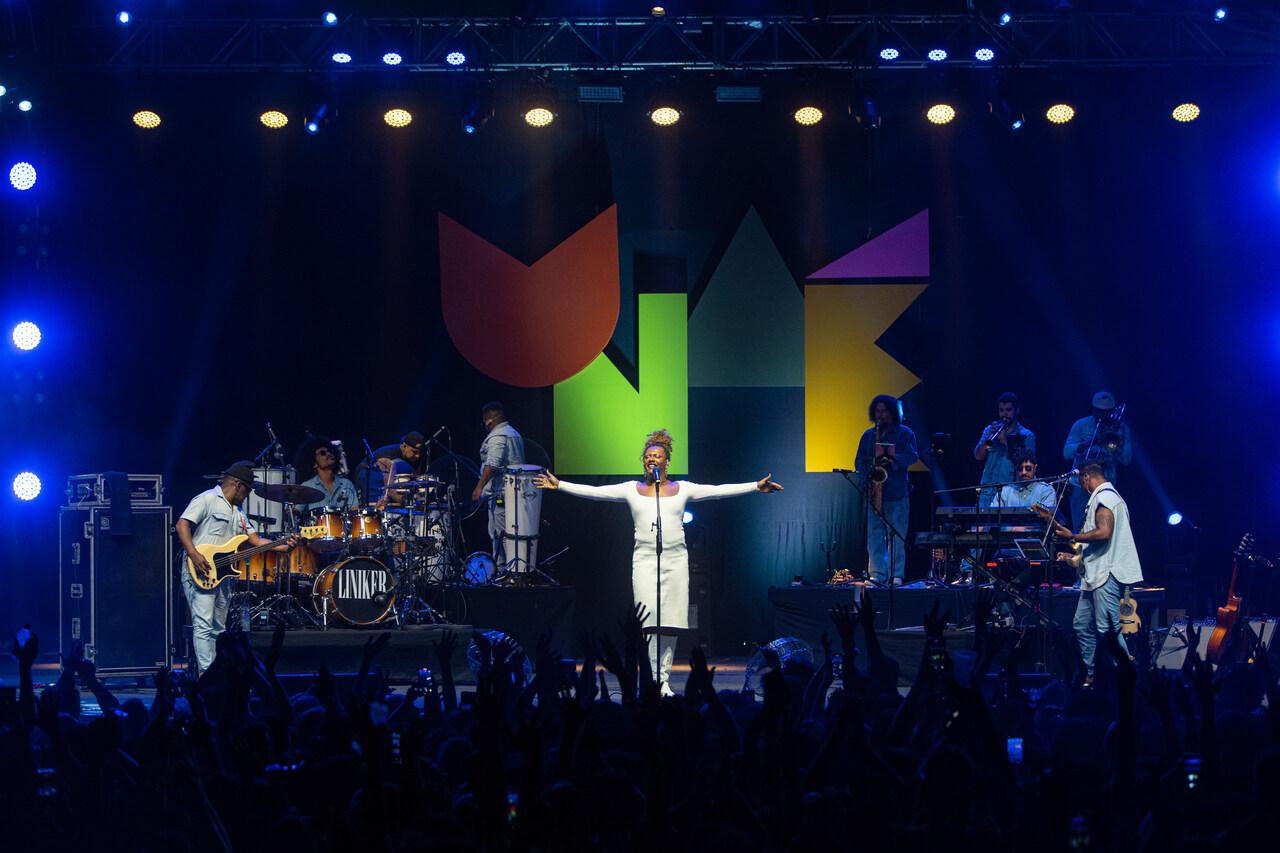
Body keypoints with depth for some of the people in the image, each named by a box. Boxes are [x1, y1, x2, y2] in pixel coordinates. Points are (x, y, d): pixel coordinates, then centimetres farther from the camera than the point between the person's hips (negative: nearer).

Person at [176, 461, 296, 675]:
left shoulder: (237, 511, 22)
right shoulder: (207, 500, -6)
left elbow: (255, 540, 18)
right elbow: (182, 525, -15)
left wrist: (284, 545, 3)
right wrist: (194, 555, -25)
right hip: (200, 573, -10)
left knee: (218, 629, 10)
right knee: (203, 626, -15)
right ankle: (206, 675, -22)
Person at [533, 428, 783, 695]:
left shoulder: (682, 489, 9)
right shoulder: (632, 490, 8)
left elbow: (719, 491, 5)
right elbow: (594, 492, 4)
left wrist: (756, 486, -2)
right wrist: (559, 485, -3)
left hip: (675, 560, 1)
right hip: (644, 559, -1)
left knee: (669, 623, 0)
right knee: (650, 621, -11)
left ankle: (664, 680, 8)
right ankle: (655, 680, -10)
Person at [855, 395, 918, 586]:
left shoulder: (905, 433, 6)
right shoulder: (868, 435, 15)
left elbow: (912, 456, -6)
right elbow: (859, 461, 11)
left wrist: (893, 459, -22)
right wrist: (867, 482, -5)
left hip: (897, 493, -3)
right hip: (875, 493, 3)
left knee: (897, 537, -3)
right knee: (874, 535, -3)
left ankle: (896, 575, 0)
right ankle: (878, 575, -2)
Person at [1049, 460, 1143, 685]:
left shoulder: (1105, 496, -9)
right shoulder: (1104, 497, 24)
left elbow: (1104, 533, -22)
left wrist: (1072, 536, -13)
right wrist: (1074, 556, 30)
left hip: (1106, 574, -11)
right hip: (1096, 576, 11)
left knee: (1108, 629, -12)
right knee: (1082, 625, 11)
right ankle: (1091, 675, 14)